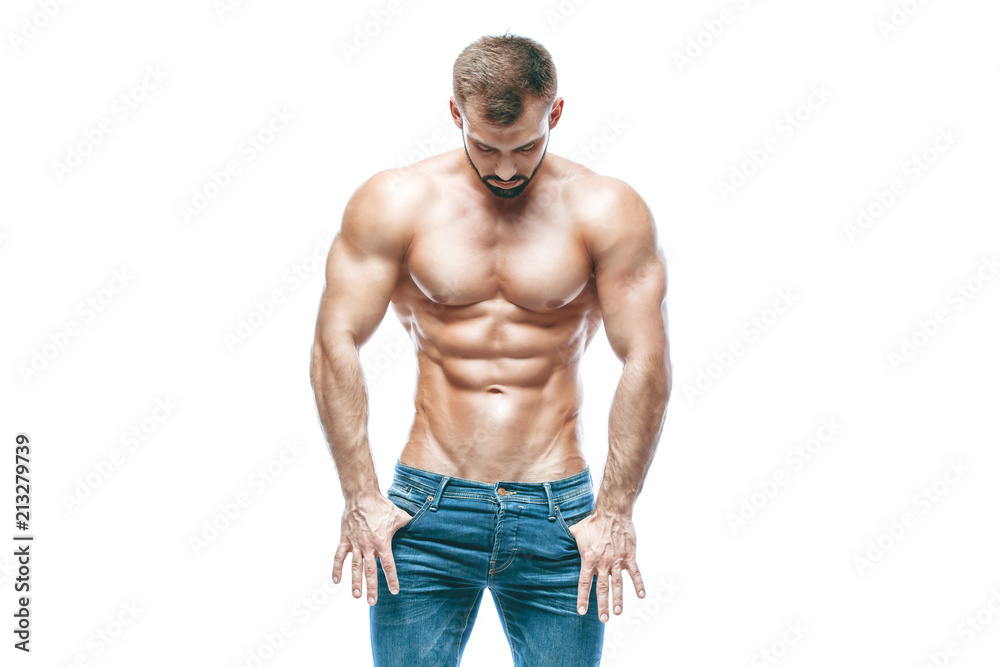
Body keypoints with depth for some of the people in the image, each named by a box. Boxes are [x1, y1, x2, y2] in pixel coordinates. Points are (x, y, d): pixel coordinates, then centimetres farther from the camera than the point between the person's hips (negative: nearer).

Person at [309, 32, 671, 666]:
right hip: (427, 508, 0)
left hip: (558, 516, 0)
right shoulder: (393, 204, -1)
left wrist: (616, 512, -6)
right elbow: (337, 344, -2)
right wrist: (361, 499, -7)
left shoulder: (607, 211, -3)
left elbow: (646, 361, -3)